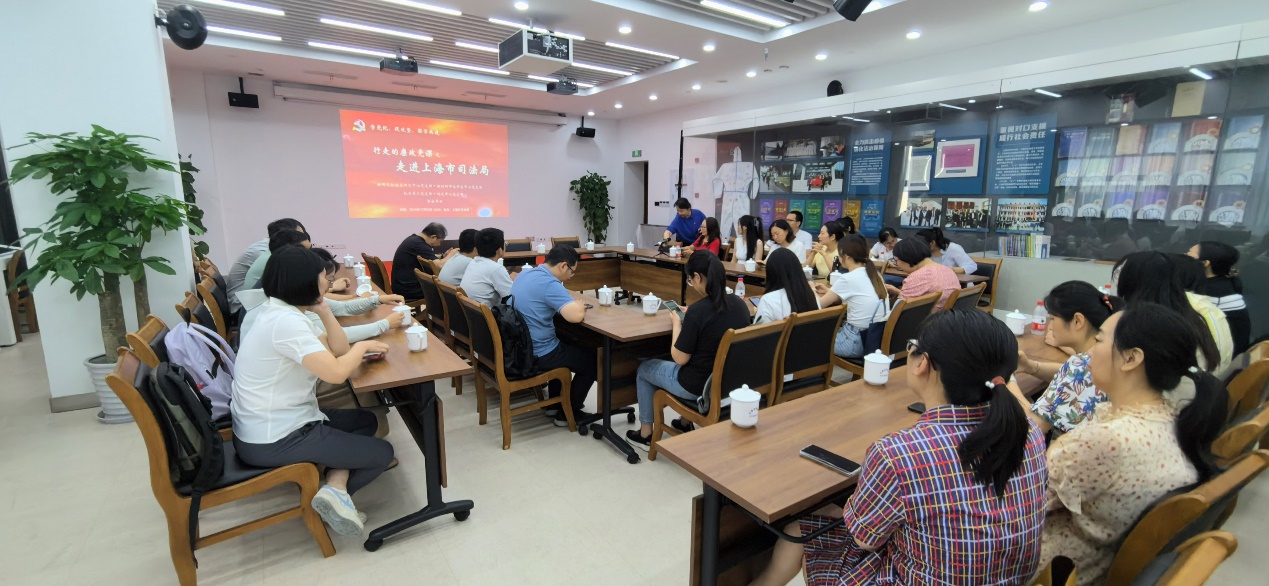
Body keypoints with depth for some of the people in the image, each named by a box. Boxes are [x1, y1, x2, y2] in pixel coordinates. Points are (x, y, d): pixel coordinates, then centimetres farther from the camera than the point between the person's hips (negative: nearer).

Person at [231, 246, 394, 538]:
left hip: (278, 423, 10)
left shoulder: (285, 313, 7)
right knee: (381, 453, 0)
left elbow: (338, 351, 6)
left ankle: (335, 486, 4)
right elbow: (336, 372, -32)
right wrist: (363, 346, -14)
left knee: (365, 420, 18)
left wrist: (324, 311, -5)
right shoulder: (285, 321, -25)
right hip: (273, 441, -10)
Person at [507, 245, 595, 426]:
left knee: (566, 346, 34)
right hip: (537, 354, -9)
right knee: (591, 360, 10)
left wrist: (573, 304, 7)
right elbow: (576, 315, -34)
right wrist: (579, 306, -9)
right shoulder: (549, 283, -24)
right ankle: (568, 413, 19)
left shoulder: (525, 274, 6)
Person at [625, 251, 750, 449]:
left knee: (644, 368, 19)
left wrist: (677, 324, -4)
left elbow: (679, 358, -18)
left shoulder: (697, 310, -26)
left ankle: (645, 434, 32)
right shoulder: (739, 304, -5)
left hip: (699, 386, -7)